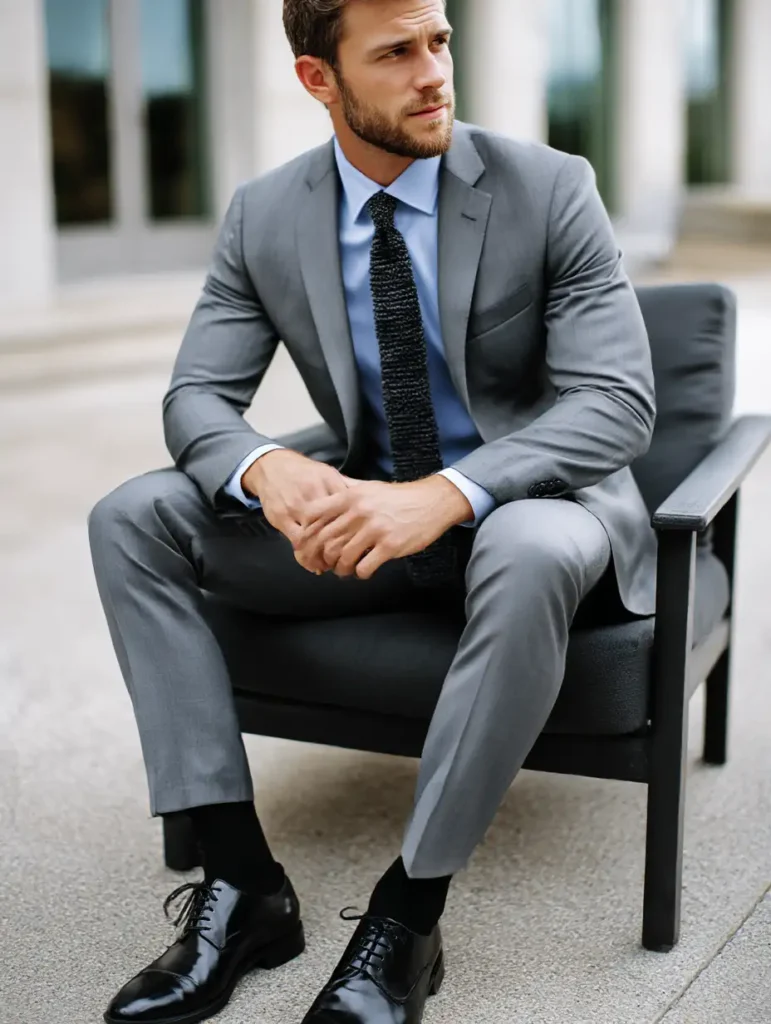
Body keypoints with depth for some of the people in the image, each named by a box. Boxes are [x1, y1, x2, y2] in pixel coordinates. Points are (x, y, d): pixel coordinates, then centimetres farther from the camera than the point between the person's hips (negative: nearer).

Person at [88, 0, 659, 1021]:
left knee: (531, 552, -40)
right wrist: (268, 469, -28)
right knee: (132, 517, -13)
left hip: (529, 511, -3)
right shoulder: (264, 217, -2)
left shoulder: (549, 188, -12)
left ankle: (409, 914, -23)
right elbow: (196, 396, -2)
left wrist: (444, 495, -36)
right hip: (371, 515, 4)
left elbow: (617, 399, -19)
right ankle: (242, 880, -15)